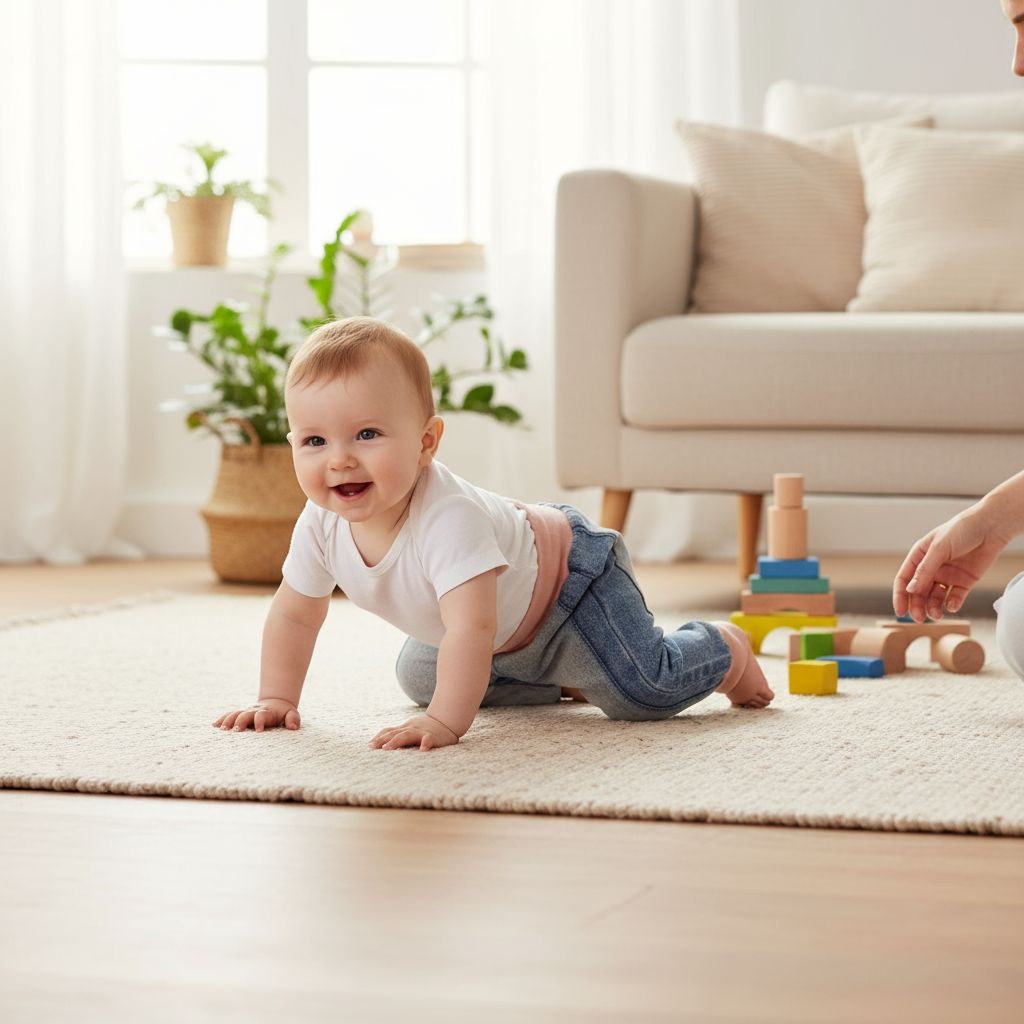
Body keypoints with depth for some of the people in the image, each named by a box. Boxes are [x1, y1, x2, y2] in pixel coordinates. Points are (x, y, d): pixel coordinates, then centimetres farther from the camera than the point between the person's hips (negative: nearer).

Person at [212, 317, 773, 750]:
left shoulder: (448, 518, -45)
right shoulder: (322, 525, -22)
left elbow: (471, 629, -51)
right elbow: (293, 614, -6)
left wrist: (445, 721, -55)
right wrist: (275, 700, -10)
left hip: (568, 575, -8)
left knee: (646, 692, -18)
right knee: (420, 677, 25)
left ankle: (723, 648, 17)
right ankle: (564, 679, 40)